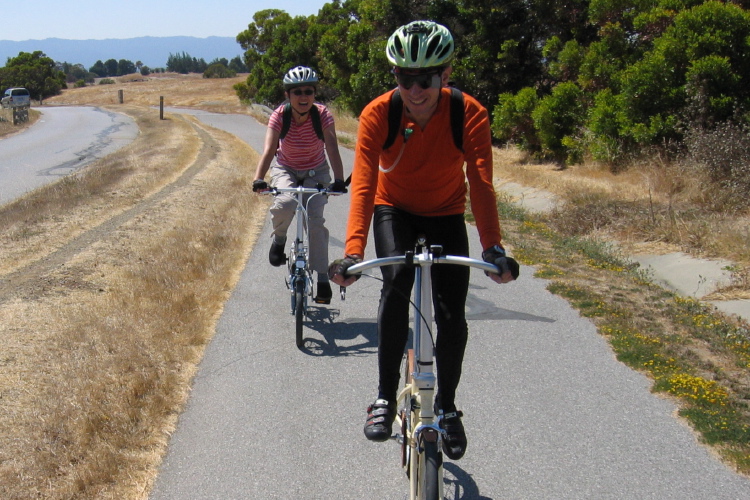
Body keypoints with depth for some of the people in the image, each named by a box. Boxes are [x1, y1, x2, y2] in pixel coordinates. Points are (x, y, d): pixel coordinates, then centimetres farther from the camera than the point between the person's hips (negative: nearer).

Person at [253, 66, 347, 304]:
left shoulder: (322, 115, -22)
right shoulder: (279, 116, -22)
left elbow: (332, 149, -32)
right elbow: (269, 150, -32)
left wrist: (339, 180, -48)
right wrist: (259, 179, -49)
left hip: (316, 172, 0)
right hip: (285, 169, 0)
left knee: (315, 219, -17)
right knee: (285, 204, -31)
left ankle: (323, 279, -8)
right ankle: (279, 239, 1)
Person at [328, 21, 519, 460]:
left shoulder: (470, 115, -25)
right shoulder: (378, 114, -25)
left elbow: (481, 183, -33)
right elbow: (363, 183, -33)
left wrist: (493, 247, -47)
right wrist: (353, 251, -46)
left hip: (446, 214, 1)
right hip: (395, 210, -1)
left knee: (452, 315, -10)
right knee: (397, 279, -30)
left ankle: (447, 407, 15)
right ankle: (385, 399, -18)